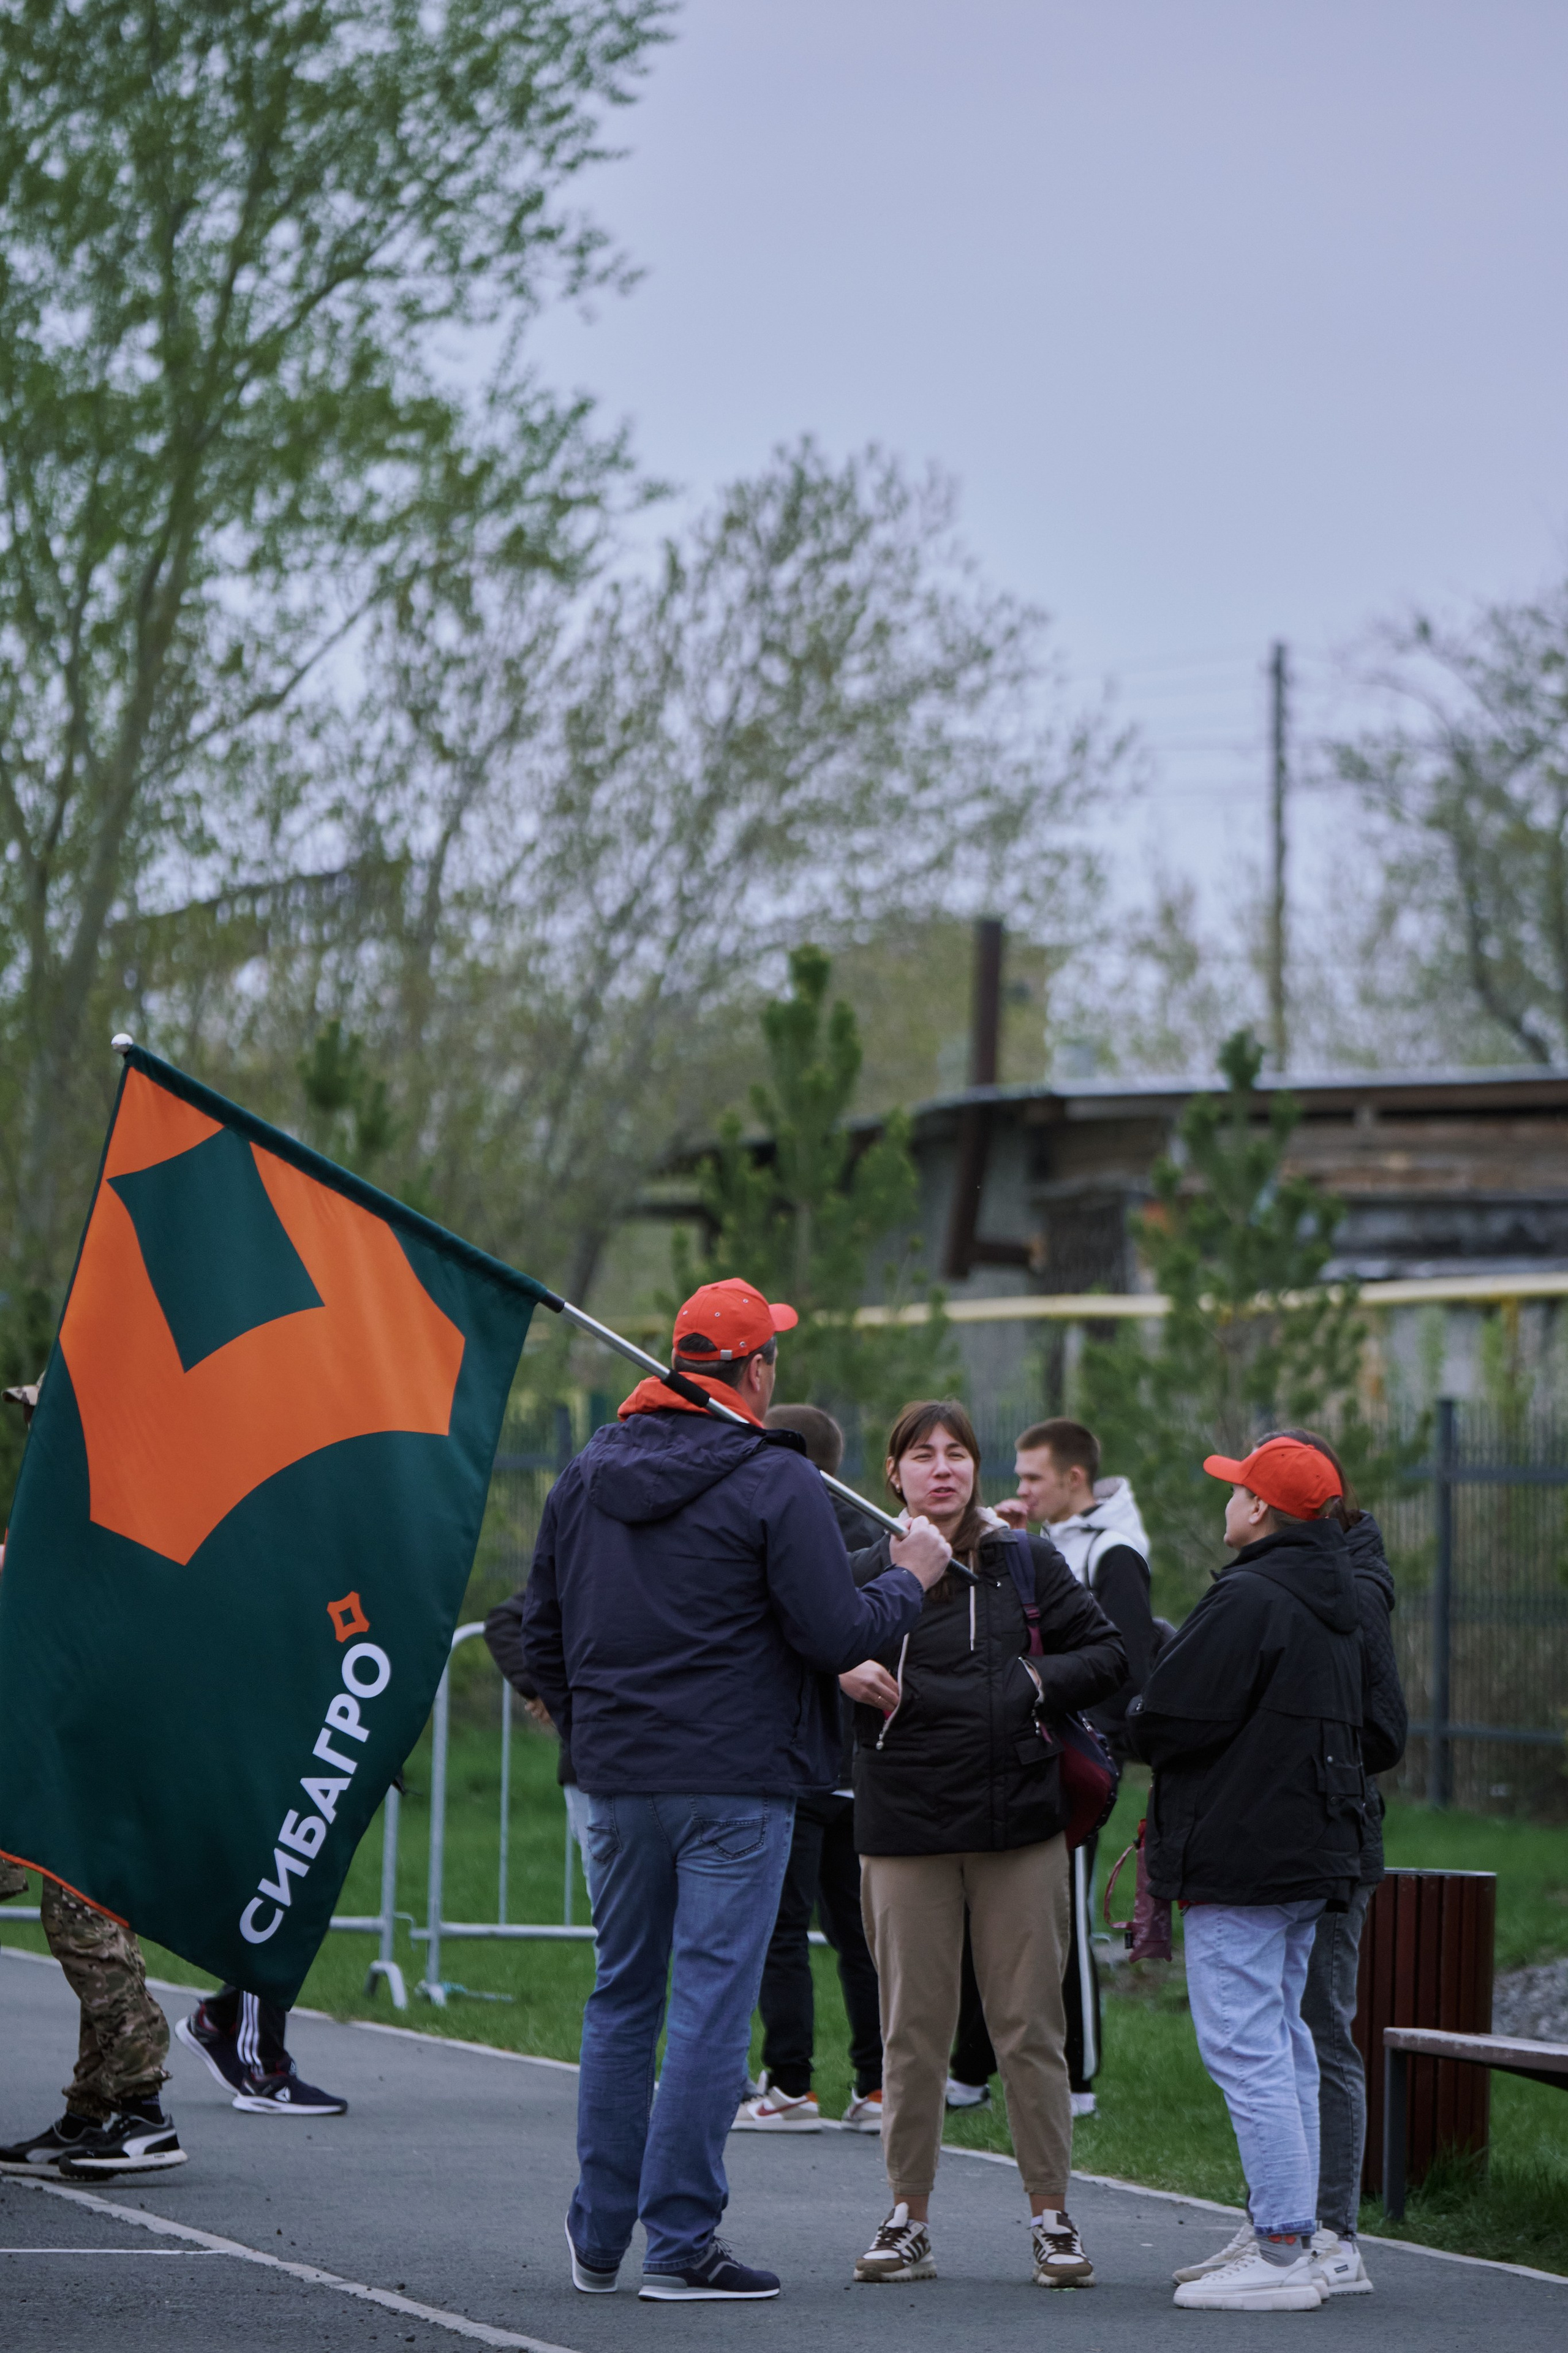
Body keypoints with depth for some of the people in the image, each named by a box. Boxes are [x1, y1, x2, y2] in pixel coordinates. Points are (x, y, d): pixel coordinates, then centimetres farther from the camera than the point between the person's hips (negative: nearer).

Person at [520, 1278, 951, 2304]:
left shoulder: (586, 1476, 10)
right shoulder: (778, 1483, -10)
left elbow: (543, 1632, 15)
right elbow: (836, 1635, -14)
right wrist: (908, 1579, 4)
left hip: (619, 1783, 6)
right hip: (734, 1783, -6)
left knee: (622, 1998, 15)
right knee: (712, 2007, -3)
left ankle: (599, 2236, 18)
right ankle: (682, 2244, -3)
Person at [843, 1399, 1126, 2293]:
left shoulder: (1025, 1562, 6)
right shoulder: (866, 1573, 6)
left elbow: (1108, 1656, 9)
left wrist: (1033, 1683, -7)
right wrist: (844, 1675, -9)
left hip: (1018, 1821, 0)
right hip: (905, 1825, 0)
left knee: (1031, 2024, 1)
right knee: (913, 2027, 3)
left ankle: (1053, 2216, 7)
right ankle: (909, 2218, 11)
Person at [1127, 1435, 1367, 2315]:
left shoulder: (1249, 1600, -16)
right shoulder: (1335, 1604, 15)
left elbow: (1169, 1722, -19)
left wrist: (1137, 1727, 5)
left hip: (1240, 1860, -10)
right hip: (1314, 1860, 10)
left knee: (1245, 2048, -9)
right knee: (1285, 2047, 15)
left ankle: (1284, 2252, -11)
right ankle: (1287, 2234, 19)